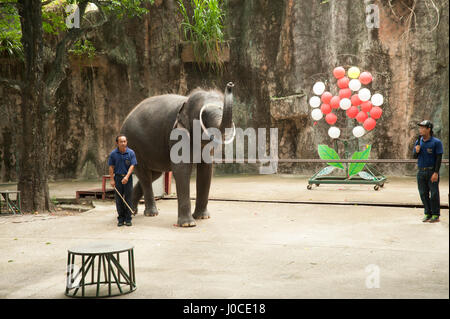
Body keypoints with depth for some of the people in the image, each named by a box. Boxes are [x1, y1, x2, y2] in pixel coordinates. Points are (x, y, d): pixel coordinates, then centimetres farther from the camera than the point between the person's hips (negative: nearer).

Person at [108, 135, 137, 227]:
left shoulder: (131, 153, -5)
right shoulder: (113, 154, -2)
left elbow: (132, 166, -9)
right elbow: (111, 167, 2)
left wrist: (127, 177, -21)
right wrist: (112, 179, -3)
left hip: (127, 178, -1)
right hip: (118, 177, 1)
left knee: (128, 198, 0)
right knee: (119, 199, 4)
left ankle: (128, 219, 8)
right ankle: (121, 219, 13)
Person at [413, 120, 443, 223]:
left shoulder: (436, 142, -6)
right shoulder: (418, 142, 10)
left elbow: (439, 158, -10)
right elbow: (415, 156, 16)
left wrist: (436, 173, -17)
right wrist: (416, 151, -7)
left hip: (432, 171, -5)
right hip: (421, 172, 5)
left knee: (434, 194, -2)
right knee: (423, 194, 7)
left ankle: (436, 215, 4)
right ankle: (428, 214, 16)